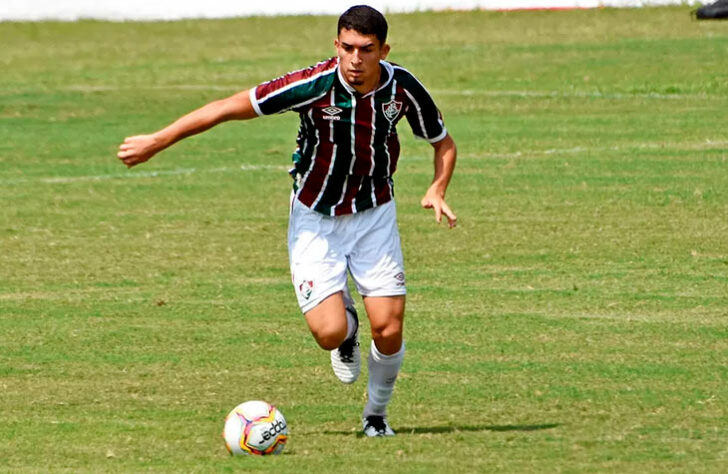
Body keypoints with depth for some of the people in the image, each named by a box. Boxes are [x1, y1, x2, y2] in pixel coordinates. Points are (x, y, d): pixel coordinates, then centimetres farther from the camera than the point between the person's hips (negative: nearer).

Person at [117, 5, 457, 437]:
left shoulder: (403, 88, -14)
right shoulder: (314, 84, -24)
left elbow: (444, 143, 4)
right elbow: (230, 107, -19)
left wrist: (437, 190, -16)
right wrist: (157, 141, -19)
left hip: (374, 215, 2)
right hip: (316, 219, -2)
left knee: (388, 330, -9)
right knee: (329, 333, -16)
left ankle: (377, 414, 22)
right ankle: (347, 319, 24)